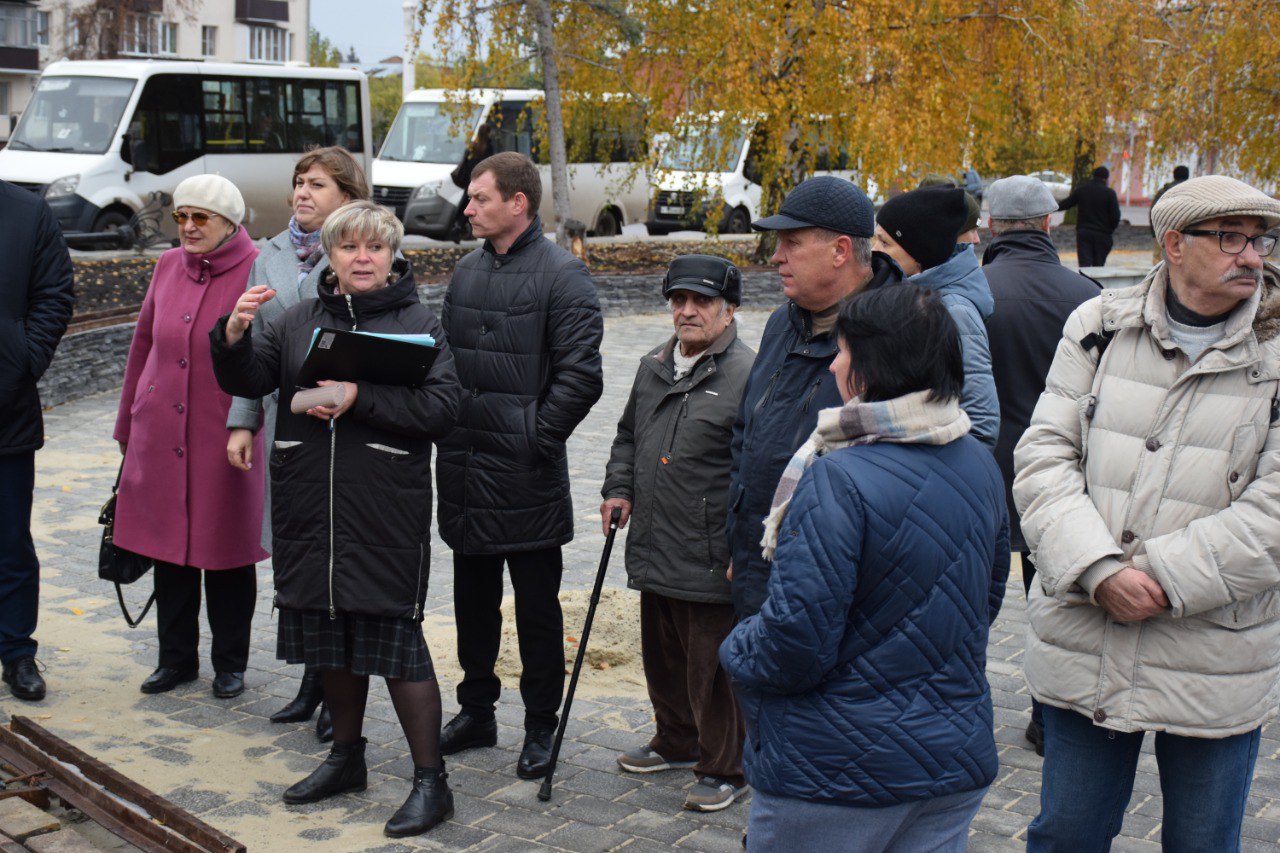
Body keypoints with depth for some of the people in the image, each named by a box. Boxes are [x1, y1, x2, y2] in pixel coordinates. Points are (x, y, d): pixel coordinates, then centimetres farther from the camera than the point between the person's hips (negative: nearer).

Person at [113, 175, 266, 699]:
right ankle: (177, 658, 27)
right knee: (168, 547, 11)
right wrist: (128, 427, 16)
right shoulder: (168, 266, 8)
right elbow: (144, 345, 15)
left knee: (226, 550, 6)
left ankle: (230, 662, 23)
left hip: (228, 437, -4)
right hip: (160, 435, 5)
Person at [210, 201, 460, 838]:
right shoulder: (301, 320, 11)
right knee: (328, 636, 15)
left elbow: (441, 407, -11)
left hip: (387, 510, -5)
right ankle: (346, 758, 33)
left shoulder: (418, 323, 0)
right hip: (309, 505, 5)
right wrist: (234, 337, -16)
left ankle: (431, 781, 7)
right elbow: (248, 381, 4)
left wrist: (360, 399, -21)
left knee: (395, 637, -4)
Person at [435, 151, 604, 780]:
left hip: (525, 474, -7)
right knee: (473, 599, 17)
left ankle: (540, 728, 18)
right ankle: (476, 711, 32)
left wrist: (536, 435, -16)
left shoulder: (562, 275, -10)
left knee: (537, 608, 5)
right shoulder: (467, 271, 12)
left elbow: (580, 375, -15)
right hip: (463, 468, 7)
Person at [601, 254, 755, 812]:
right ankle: (676, 741, 41)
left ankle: (724, 769, 18)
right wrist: (619, 488, 11)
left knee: (712, 667, 1)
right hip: (654, 551, 8)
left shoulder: (747, 376, -12)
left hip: (710, 558, -8)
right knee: (661, 656, 21)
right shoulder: (653, 369, 13)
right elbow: (628, 437, 27)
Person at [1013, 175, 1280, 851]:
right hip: (1083, 648, 1)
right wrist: (1098, 570, -17)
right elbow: (1044, 456, -4)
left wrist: (1164, 578, -17)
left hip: (1215, 664, -1)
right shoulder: (1099, 326, 2)